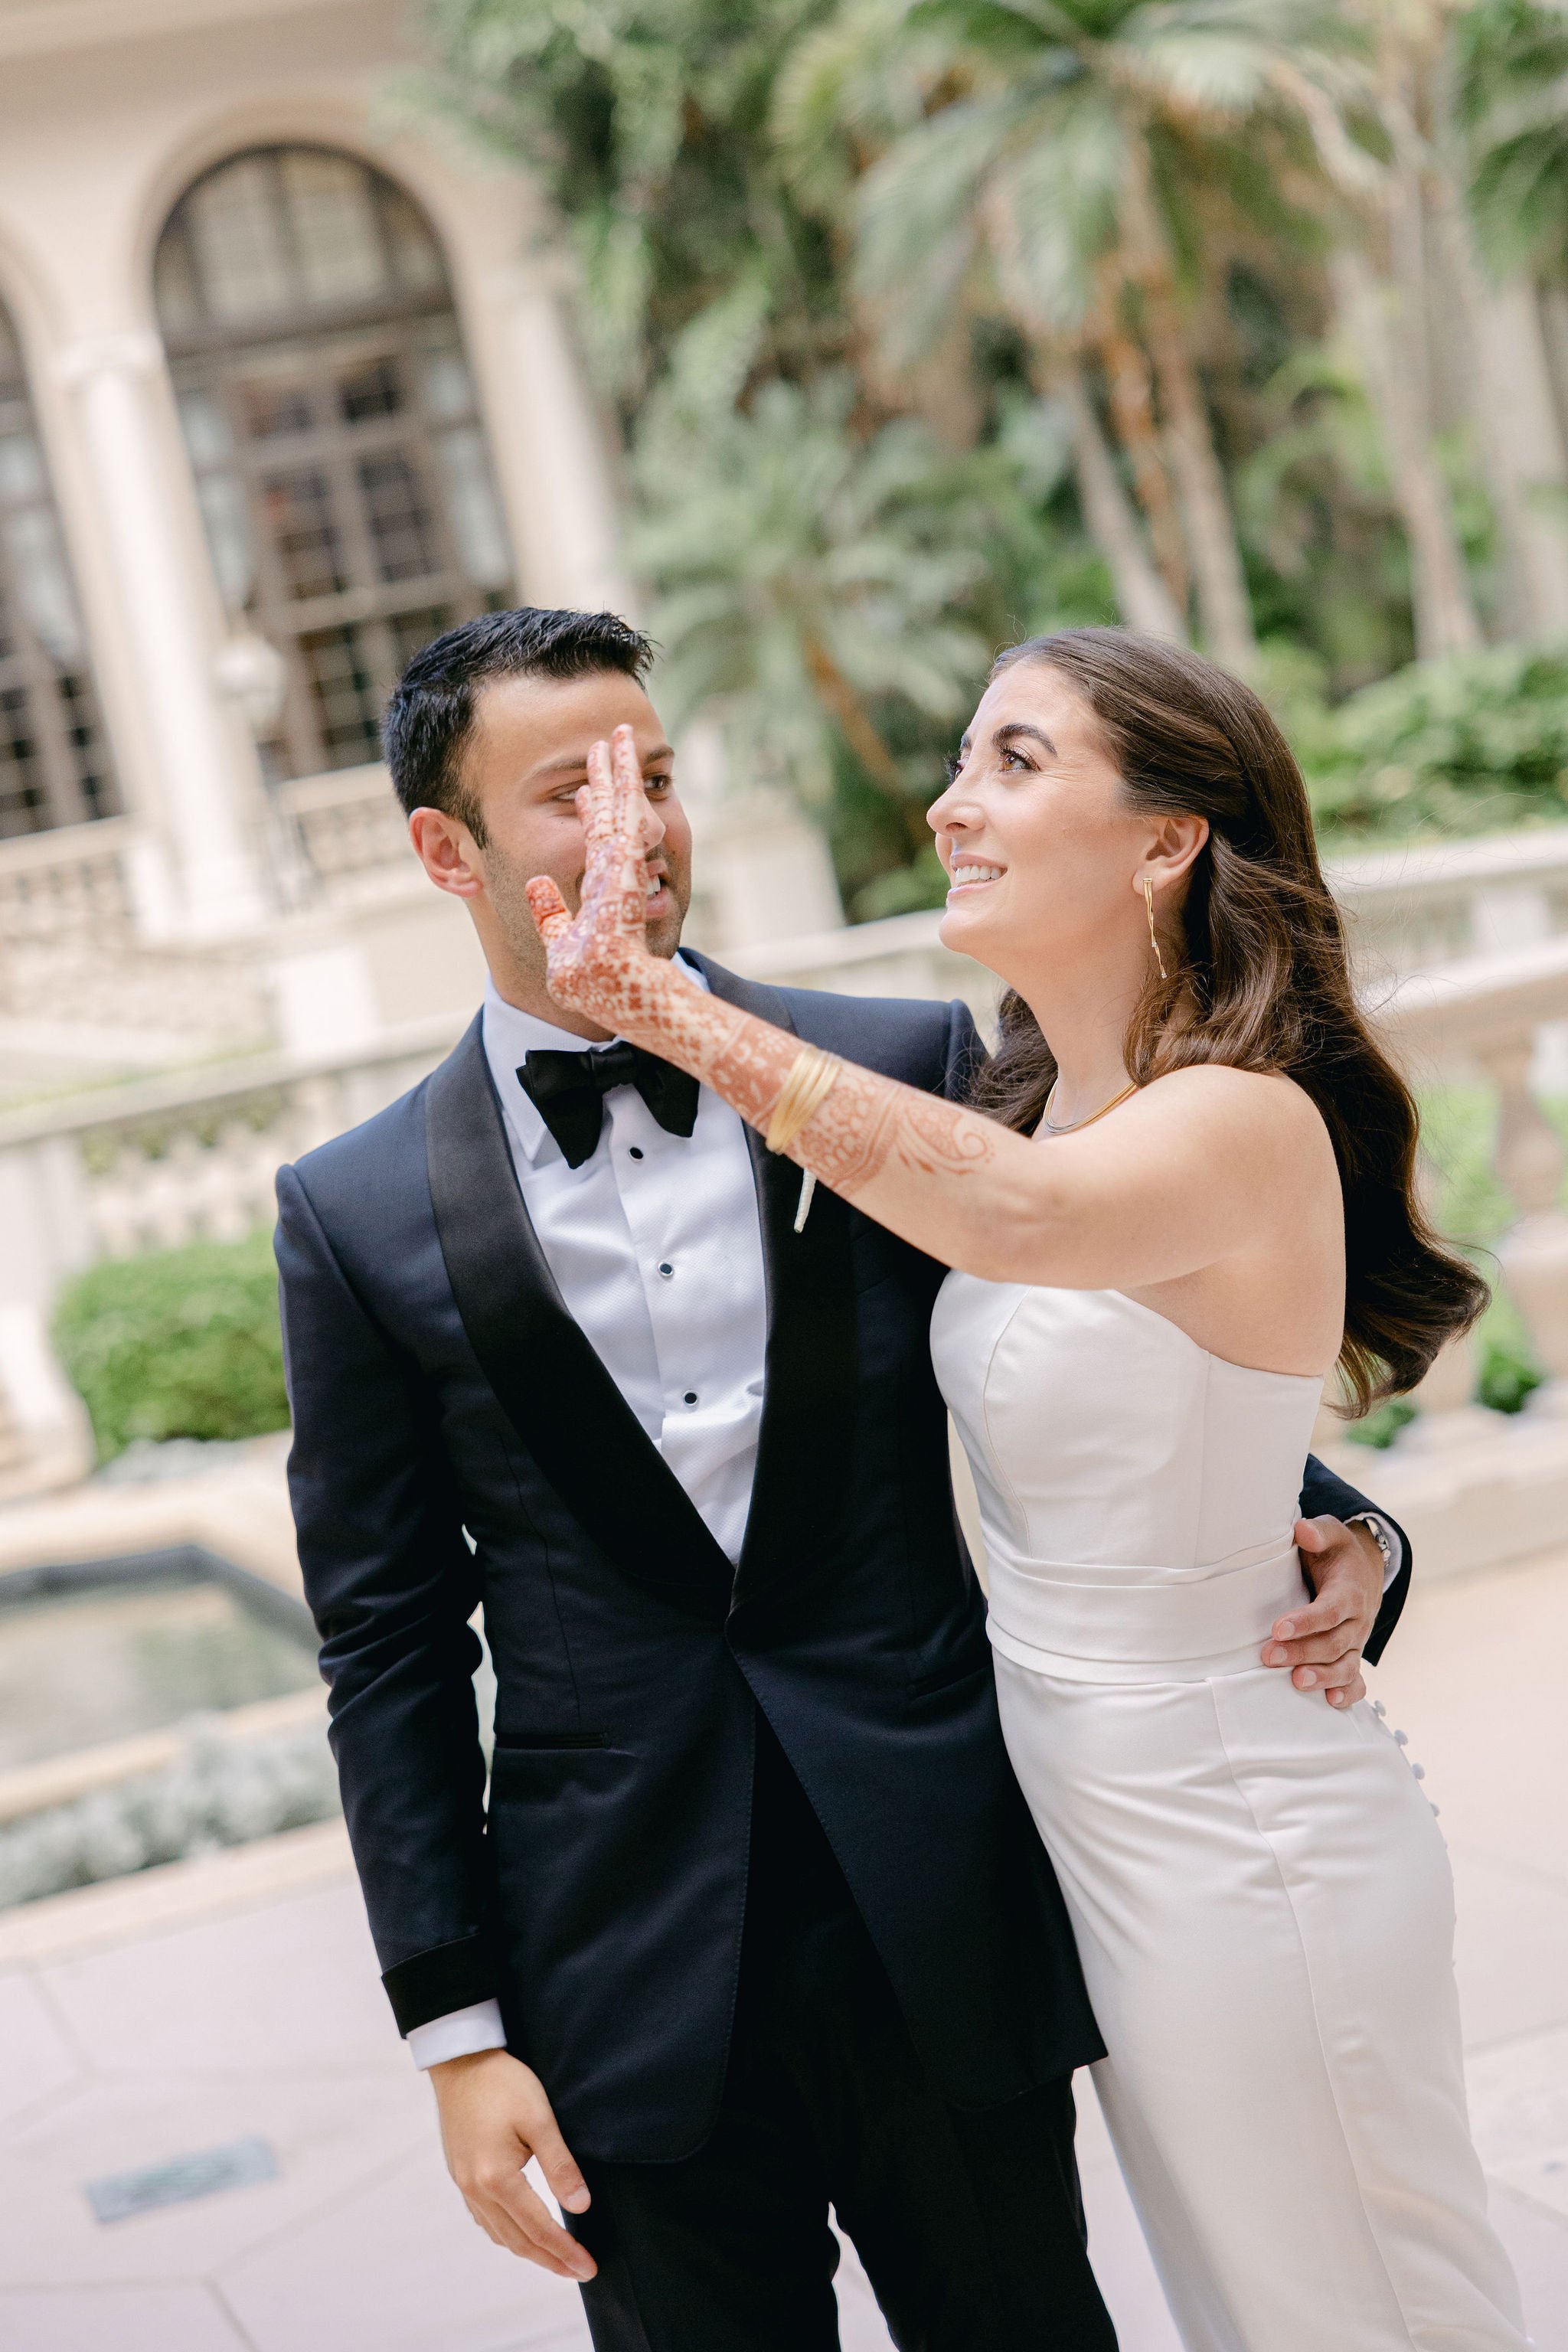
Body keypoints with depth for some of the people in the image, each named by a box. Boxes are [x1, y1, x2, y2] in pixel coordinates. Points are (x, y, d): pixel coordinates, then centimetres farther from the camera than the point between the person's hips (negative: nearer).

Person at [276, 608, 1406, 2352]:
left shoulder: (909, 1066, -1)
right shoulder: (359, 1218, -1)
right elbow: (390, 1648, 2)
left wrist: (1326, 1526, -10)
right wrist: (456, 2028, -1)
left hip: (950, 1928, 1)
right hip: (635, 1984, 0)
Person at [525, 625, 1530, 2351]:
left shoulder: (1249, 1120, -23)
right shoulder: (1041, 1104, 6)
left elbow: (1016, 1213, -43)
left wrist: (653, 994, -45)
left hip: (1242, 1847, -9)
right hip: (1097, 1822, 9)